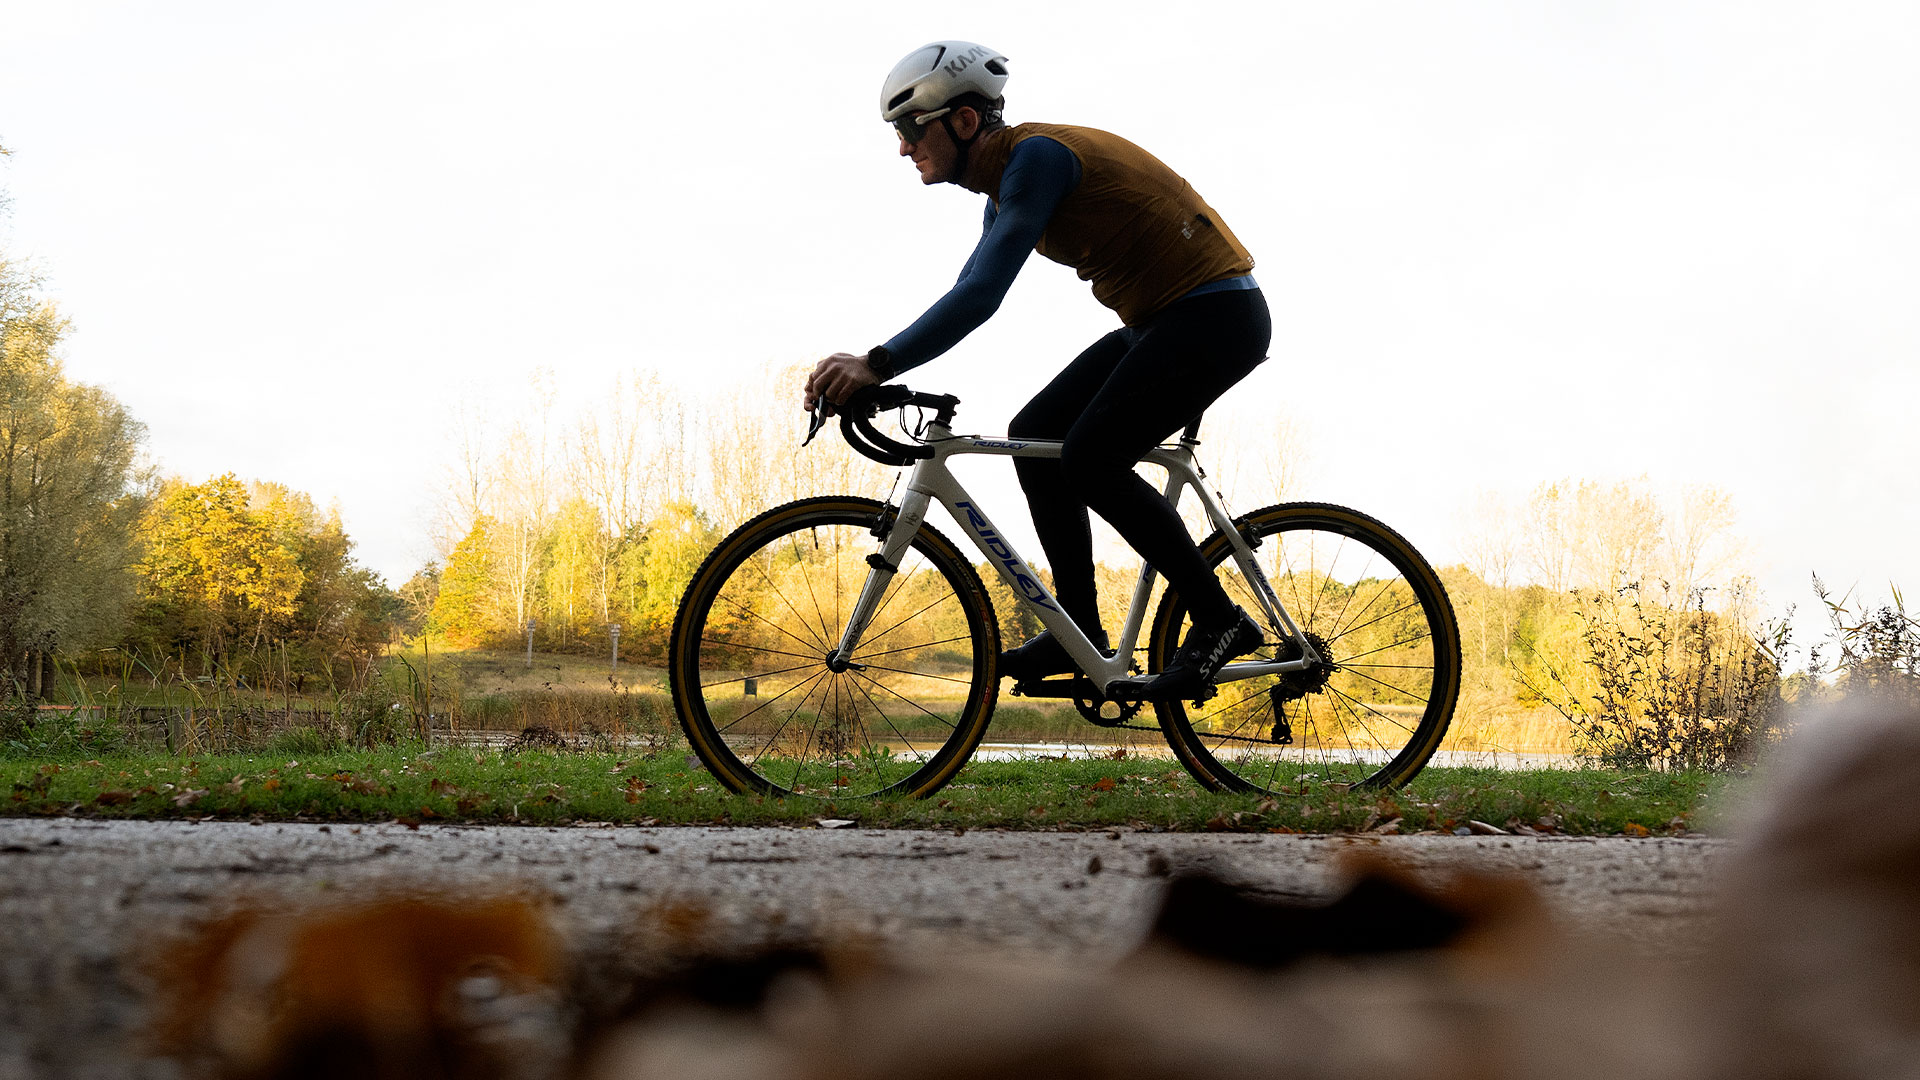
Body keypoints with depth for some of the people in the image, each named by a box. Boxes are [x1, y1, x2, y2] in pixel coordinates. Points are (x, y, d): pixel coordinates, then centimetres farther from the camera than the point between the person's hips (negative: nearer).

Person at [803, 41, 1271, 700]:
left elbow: (982, 294, -30)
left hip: (1215, 313, -10)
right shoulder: (1003, 188, 12)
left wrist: (879, 363, -36)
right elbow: (967, 296, 16)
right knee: (1035, 434, 4)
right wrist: (862, 371, 7)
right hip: (1158, 322, 10)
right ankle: (1080, 631, 9)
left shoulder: (1037, 155, -19)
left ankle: (1220, 624, -8)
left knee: (1091, 459, -17)